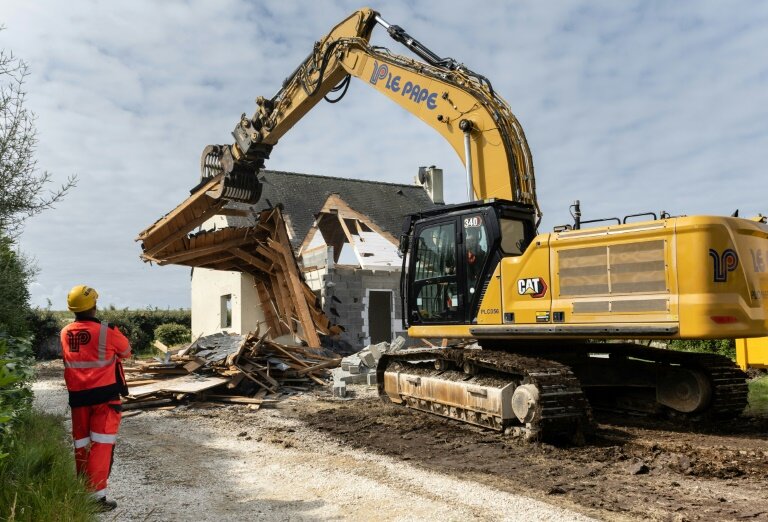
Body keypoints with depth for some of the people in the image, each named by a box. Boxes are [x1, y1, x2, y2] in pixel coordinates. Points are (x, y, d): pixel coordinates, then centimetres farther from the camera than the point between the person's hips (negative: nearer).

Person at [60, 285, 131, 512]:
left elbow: (68, 358, 13)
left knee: (81, 445, 16)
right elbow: (126, 351, 2)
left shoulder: (65, 333, -1)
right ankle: (96, 496, -1)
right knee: (101, 445, 0)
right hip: (104, 394, -5)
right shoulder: (106, 331, -14)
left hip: (77, 396, 5)